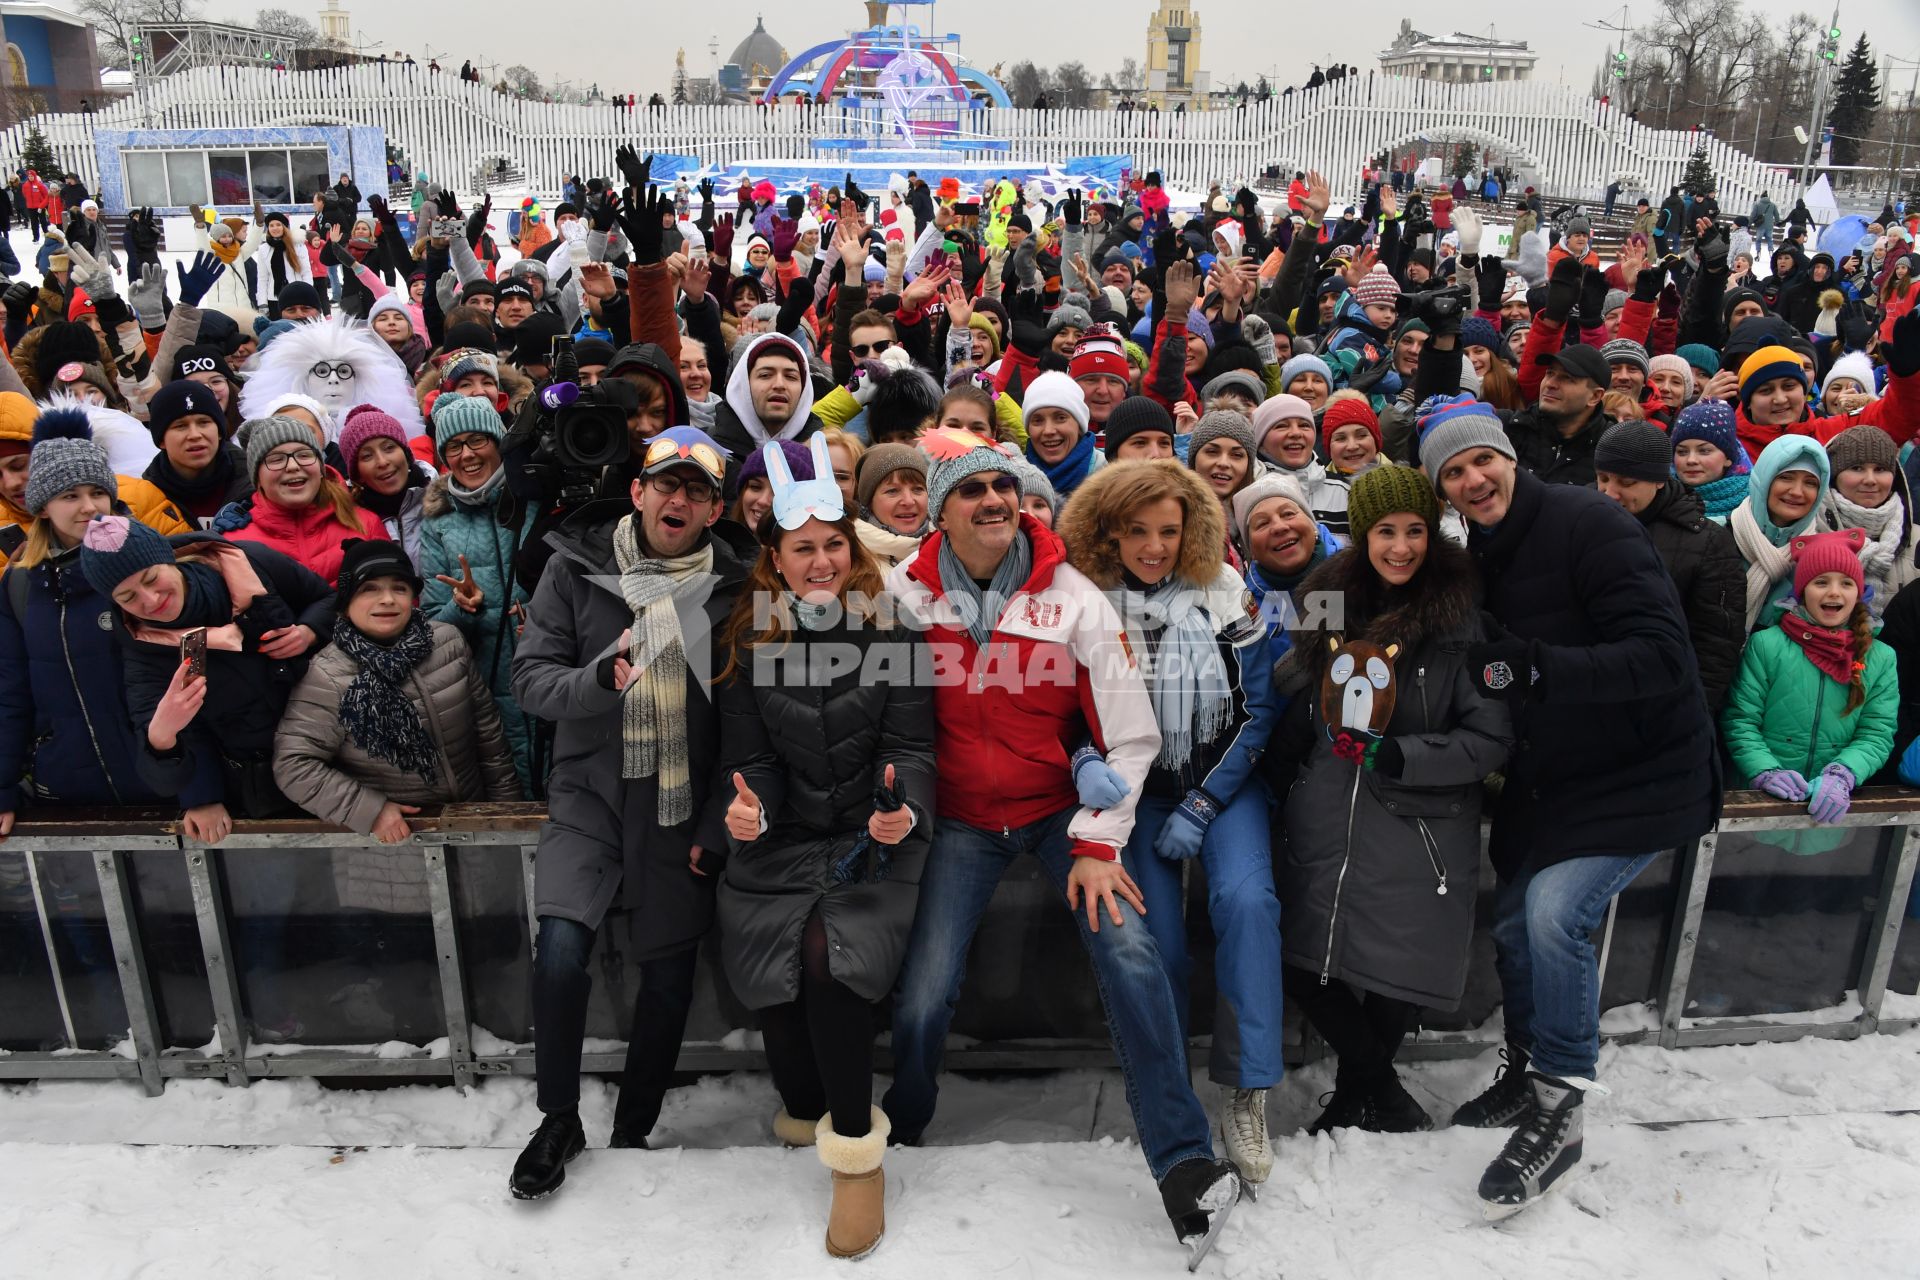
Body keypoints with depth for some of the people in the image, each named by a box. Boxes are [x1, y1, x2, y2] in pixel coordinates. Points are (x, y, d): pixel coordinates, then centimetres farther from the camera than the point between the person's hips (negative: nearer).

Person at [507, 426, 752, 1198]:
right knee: (561, 951, -17)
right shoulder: (577, 565, -2)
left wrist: (717, 824, -2)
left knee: (670, 978, 7)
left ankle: (632, 1133, 30)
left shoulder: (733, 583, -1)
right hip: (590, 796, -1)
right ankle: (559, 1120, 9)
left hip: (682, 811, 1)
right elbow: (529, 679, -4)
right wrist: (600, 680, -25)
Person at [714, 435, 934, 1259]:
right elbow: (749, 756, 7)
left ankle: (856, 1147, -7)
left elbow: (911, 746, -3)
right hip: (781, 840, 2)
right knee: (772, 976, -21)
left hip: (872, 835, -2)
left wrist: (905, 806, -23)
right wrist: (748, 804, -15)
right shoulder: (747, 638, 6)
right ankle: (810, 1110, 11)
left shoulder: (890, 625, 1)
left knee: (829, 959, -28)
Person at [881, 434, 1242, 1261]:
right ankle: (901, 1130, 24)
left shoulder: (1072, 596, -9)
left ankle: (1184, 1168, -10)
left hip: (1062, 807, 0)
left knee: (1130, 955, -19)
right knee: (923, 994, -7)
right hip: (961, 820, 1)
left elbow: (1131, 735, -6)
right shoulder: (905, 593, -7)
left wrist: (1098, 844, -10)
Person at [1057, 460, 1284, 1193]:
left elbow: (1257, 710, -3)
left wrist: (1201, 807, -9)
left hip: (1224, 782, 0)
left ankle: (1246, 1091, -13)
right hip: (1138, 791, 0)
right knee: (1158, 939, -13)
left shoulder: (1226, 594, -5)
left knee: (1246, 898, -25)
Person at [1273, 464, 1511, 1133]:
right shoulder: (1331, 603, 7)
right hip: (1325, 827, 4)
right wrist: (1280, 772, 10)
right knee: (1304, 968, 4)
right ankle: (1380, 1086, 33)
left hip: (1419, 832, -4)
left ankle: (1357, 1090, 34)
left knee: (1398, 977, -1)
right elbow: (1291, 701, 20)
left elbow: (1492, 739, -10)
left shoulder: (1462, 615, -8)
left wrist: (1396, 757, -18)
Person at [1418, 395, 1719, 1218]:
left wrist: (1537, 667, -38)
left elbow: (1661, 657, -28)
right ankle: (1529, 1073, 36)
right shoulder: (1482, 558, 5)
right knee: (1512, 921, 12)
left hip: (1638, 775, -8)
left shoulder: (1588, 525, -19)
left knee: (1554, 912, -21)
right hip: (1547, 780, 8)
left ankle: (1560, 1111, -3)